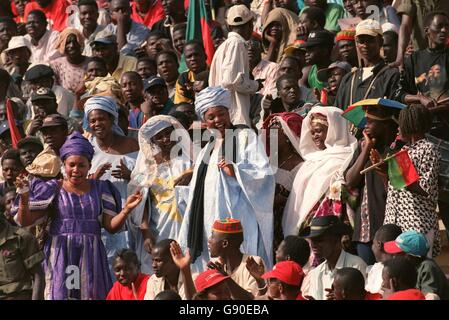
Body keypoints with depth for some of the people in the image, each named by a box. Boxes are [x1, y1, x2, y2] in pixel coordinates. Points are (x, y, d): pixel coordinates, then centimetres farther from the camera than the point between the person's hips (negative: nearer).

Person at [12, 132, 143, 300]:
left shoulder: (100, 189, 8)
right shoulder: (53, 189, 1)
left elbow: (111, 226, 5)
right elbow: (24, 221, -3)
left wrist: (126, 210, -12)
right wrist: (24, 197, -20)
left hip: (90, 255, 2)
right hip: (61, 255, -2)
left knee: (92, 294, 0)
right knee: (60, 293, -4)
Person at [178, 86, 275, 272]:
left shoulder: (245, 137, 1)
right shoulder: (207, 149, 22)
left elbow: (265, 175, -9)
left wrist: (235, 171, -24)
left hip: (237, 220, -7)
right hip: (209, 226, 7)